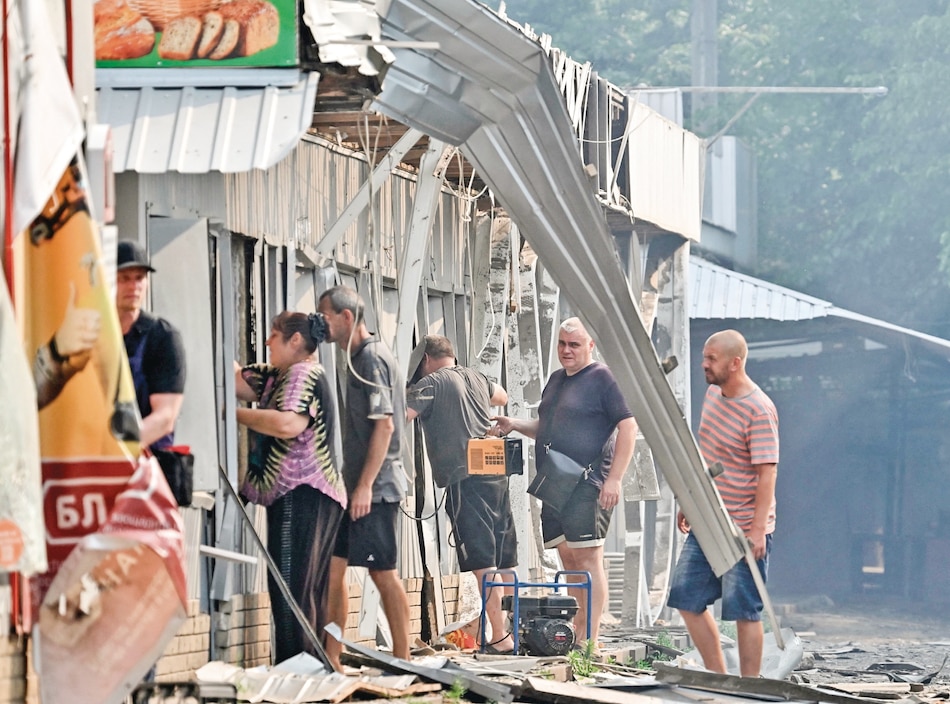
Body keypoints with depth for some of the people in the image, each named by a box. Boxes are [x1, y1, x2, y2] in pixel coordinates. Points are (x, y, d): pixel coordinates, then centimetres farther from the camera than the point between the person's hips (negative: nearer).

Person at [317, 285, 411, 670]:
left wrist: (365, 485, -21)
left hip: (374, 488, -10)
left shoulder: (372, 358, -13)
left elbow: (385, 424, -19)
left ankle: (402, 660, 3)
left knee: (383, 572, -4)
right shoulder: (359, 358, 16)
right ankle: (332, 657, 10)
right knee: (333, 563, 7)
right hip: (356, 485, 10)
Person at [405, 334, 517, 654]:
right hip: (496, 475, 7)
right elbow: (501, 397, 42)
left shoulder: (431, 383, -2)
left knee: (482, 563, -10)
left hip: (464, 480, -7)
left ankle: (501, 637, -15)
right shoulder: (477, 379, 19)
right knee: (504, 564, 11)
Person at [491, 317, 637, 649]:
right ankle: (578, 632, 16)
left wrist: (614, 479, -17)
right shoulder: (556, 380, 20)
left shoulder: (602, 378, -6)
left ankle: (590, 642, -11)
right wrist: (515, 425, 13)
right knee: (568, 559, 10)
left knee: (587, 559, -10)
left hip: (588, 486, -9)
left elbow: (628, 426, -11)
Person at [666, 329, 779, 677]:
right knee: (686, 599, 10)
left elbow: (767, 472, -21)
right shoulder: (713, 393, 8)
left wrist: (758, 530, -25)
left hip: (744, 530, -9)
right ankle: (718, 677, 20)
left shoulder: (759, 410, -18)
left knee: (744, 611, -2)